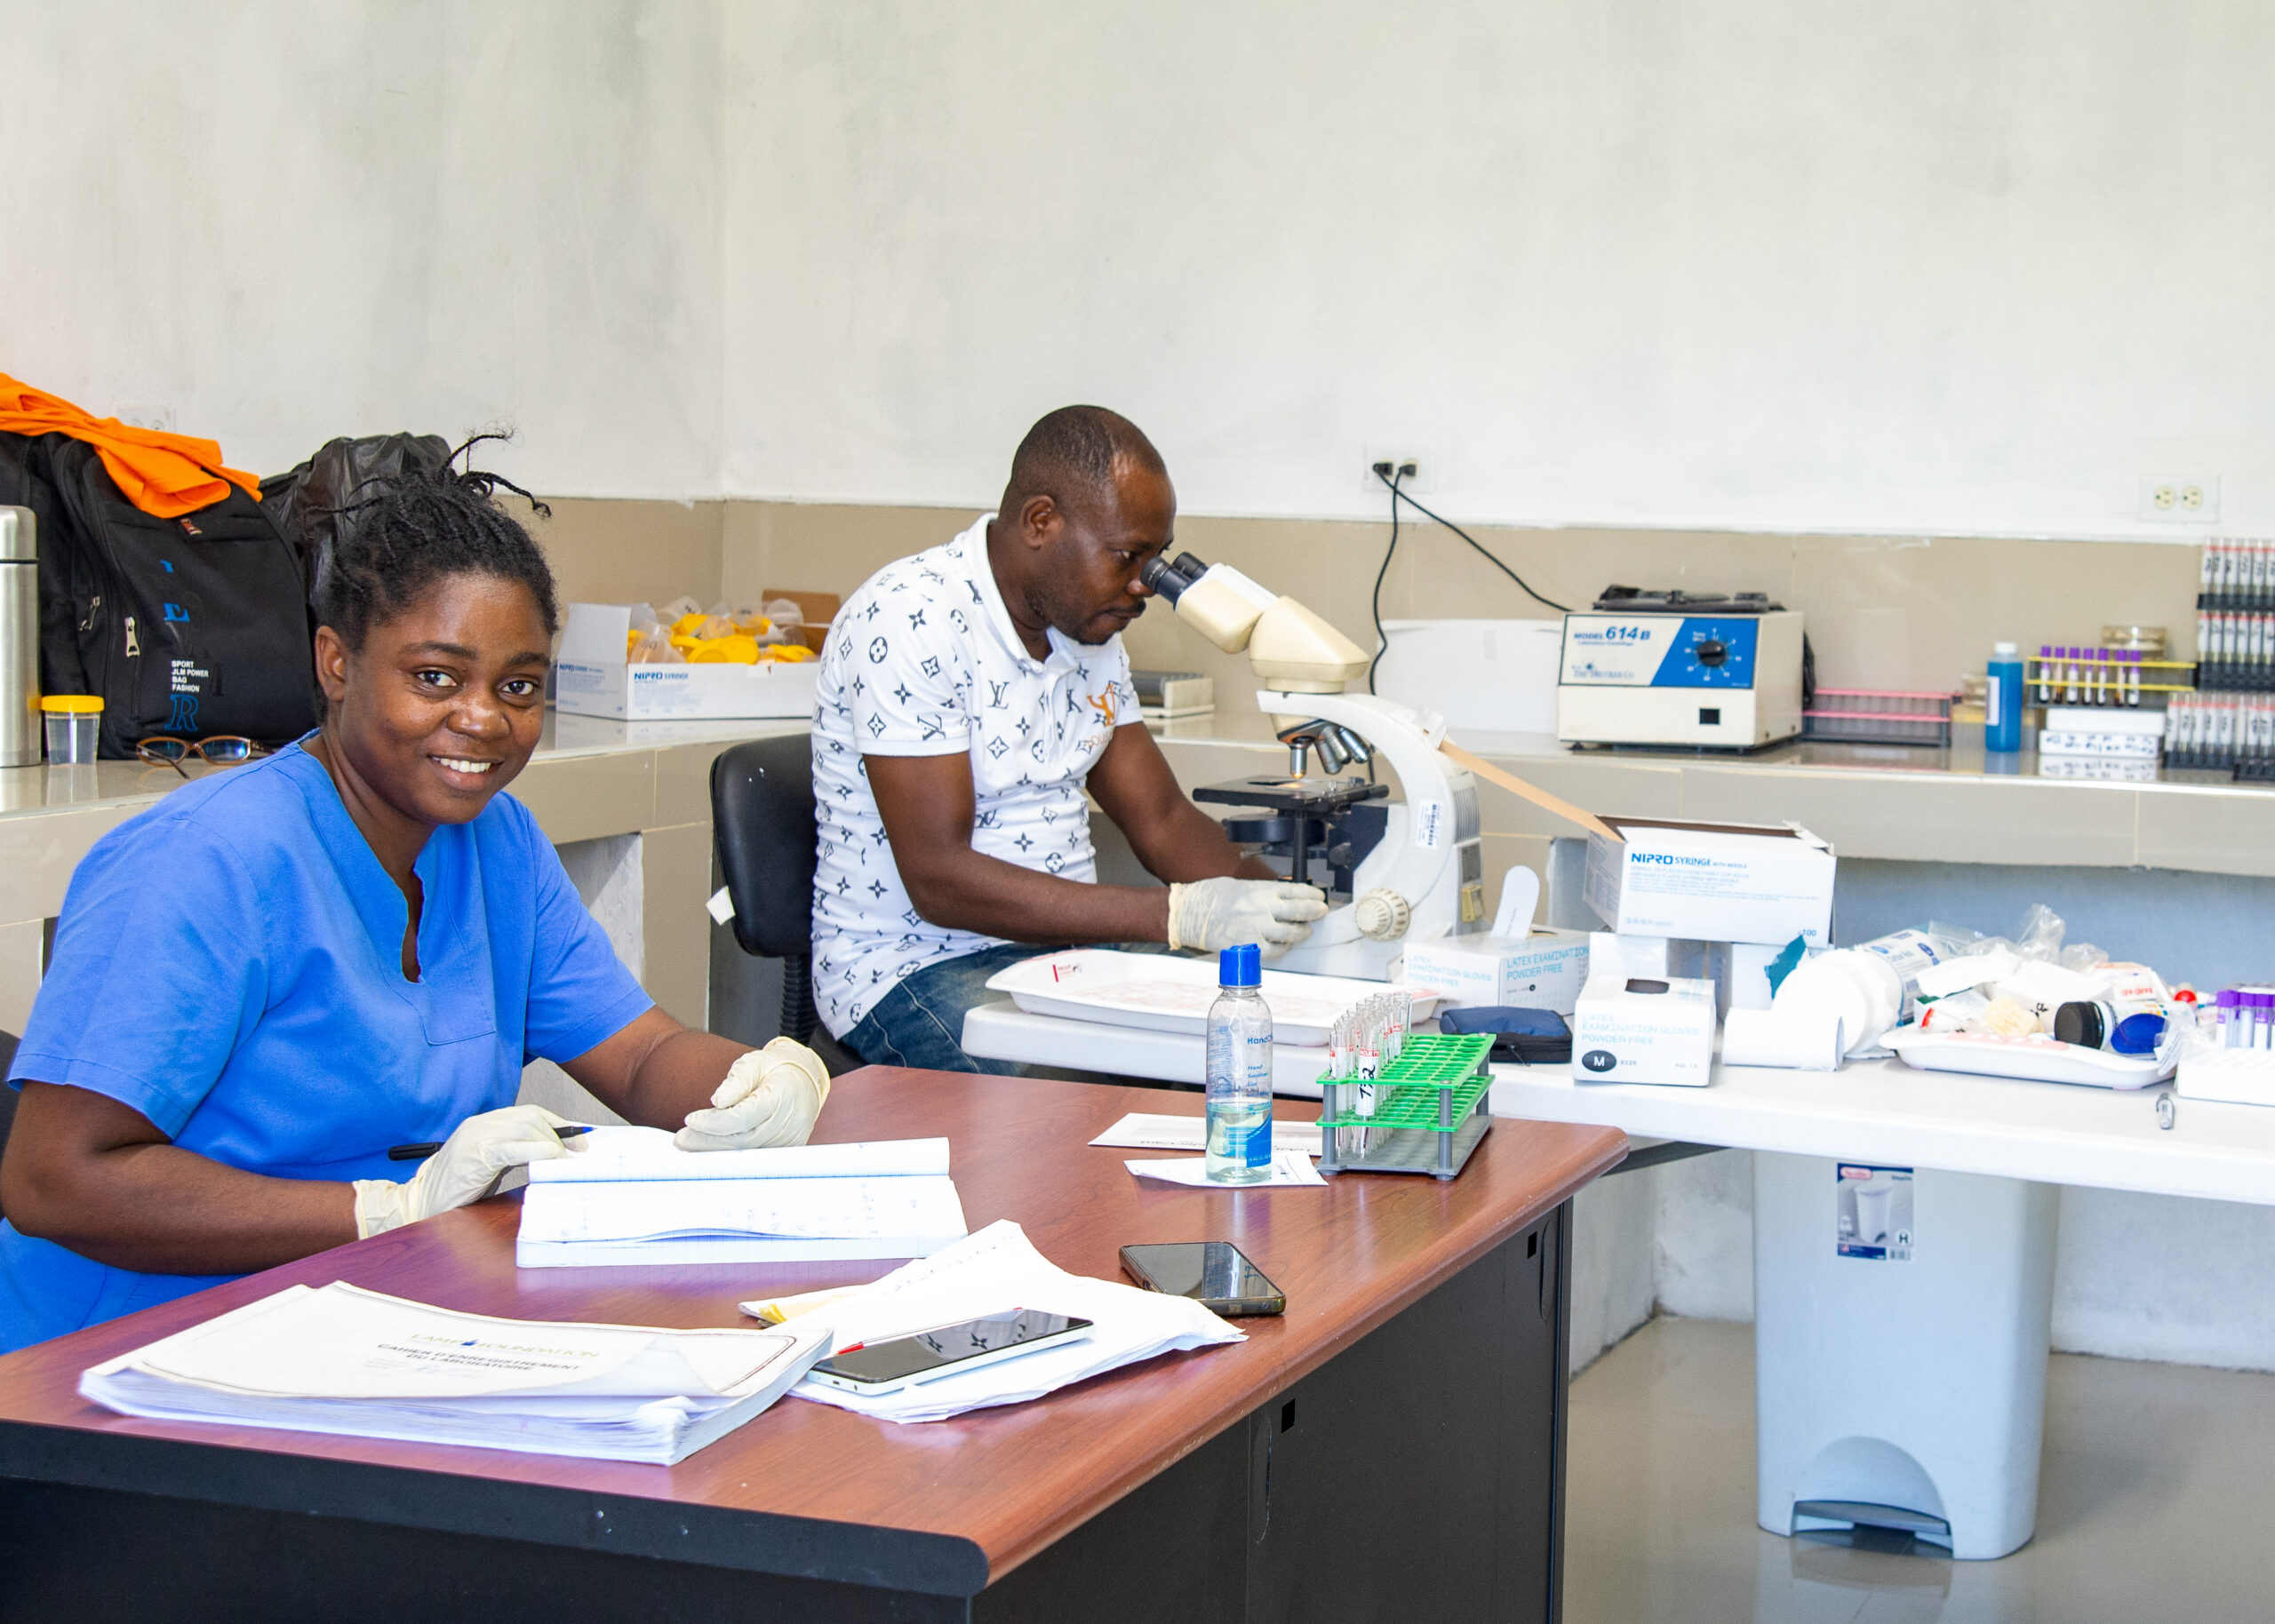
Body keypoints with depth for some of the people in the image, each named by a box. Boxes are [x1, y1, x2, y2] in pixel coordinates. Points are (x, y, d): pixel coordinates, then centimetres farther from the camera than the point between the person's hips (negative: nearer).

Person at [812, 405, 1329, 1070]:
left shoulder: (1090, 631, 10)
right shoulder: (908, 622, -17)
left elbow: (1162, 820, 13)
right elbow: (938, 879, -24)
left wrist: (1295, 903, -7)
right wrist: (1179, 916, -29)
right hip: (911, 967, -8)